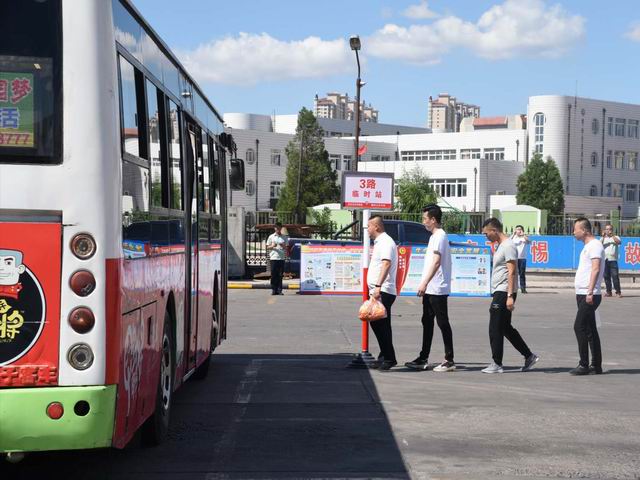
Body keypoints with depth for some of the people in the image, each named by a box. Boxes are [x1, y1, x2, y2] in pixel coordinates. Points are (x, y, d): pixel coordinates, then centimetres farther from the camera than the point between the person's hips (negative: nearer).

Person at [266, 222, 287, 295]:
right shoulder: (271, 237, 7)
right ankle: (273, 289, 2)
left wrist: (283, 246, -8)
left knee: (280, 275, 0)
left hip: (281, 258, 1)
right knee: (274, 274, -2)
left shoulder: (284, 237, 12)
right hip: (273, 258, -1)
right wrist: (272, 246, -13)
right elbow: (268, 247, 8)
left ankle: (279, 290, 3)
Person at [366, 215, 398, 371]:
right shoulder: (379, 242, 20)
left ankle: (389, 358, -5)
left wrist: (378, 286, -32)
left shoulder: (386, 242, -12)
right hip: (378, 292, 11)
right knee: (376, 323, 13)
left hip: (383, 292, -11)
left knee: (382, 325, -9)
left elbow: (386, 264, -25)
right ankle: (384, 357, 19)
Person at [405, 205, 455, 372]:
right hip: (431, 289, 10)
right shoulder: (435, 236, 17)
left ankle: (449, 360, -2)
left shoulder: (440, 236, -14)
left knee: (442, 323, -6)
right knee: (427, 322, 12)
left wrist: (424, 283, -25)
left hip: (437, 289, -10)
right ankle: (423, 359, 18)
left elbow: (436, 262, -22)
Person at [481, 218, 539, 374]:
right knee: (506, 328, 14)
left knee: (495, 329, -5)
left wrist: (510, 296, -24)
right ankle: (529, 356, 20)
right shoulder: (501, 246, 17)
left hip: (503, 293, -10)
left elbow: (512, 272, -20)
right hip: (499, 292, 10)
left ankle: (497, 364, 1)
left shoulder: (508, 246, -14)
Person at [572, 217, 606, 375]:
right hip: (583, 294, 10)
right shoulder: (588, 246, 18)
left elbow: (596, 269, -21)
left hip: (589, 295, -10)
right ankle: (596, 365, 14)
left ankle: (584, 365, -8)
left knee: (579, 327, -10)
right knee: (590, 330, 11)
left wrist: (590, 292, -26)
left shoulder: (595, 245, -12)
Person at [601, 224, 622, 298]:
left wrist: (612, 235, -13)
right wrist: (603, 237, -7)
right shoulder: (603, 238, 17)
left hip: (613, 259, -3)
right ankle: (609, 291, 8)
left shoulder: (616, 237, 12)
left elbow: (619, 242, -10)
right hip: (605, 260, 3)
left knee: (615, 276, -10)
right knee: (606, 276, 2)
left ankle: (618, 292, -8)